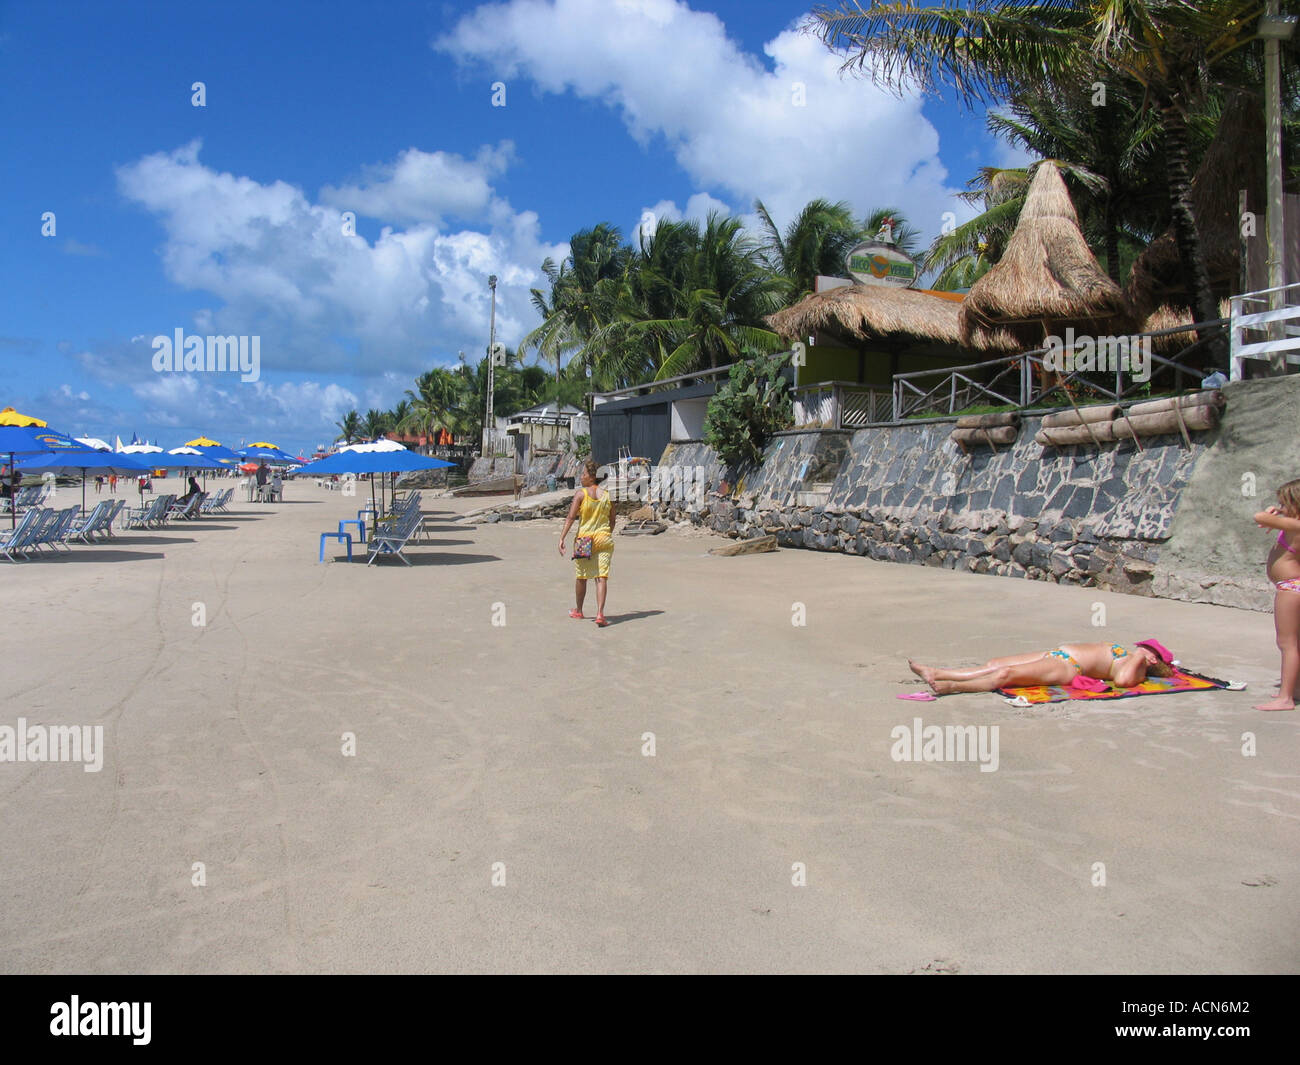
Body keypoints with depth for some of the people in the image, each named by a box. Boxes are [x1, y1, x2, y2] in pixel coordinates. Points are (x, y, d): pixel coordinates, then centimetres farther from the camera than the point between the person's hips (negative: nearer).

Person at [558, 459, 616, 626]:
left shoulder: (580, 493, -6)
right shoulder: (607, 495, 6)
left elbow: (571, 517, -13)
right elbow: (612, 521, 12)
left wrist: (562, 538, -12)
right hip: (604, 539, 2)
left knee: (581, 577, 14)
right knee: (602, 577, -3)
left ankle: (578, 610, 31)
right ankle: (600, 614, -16)